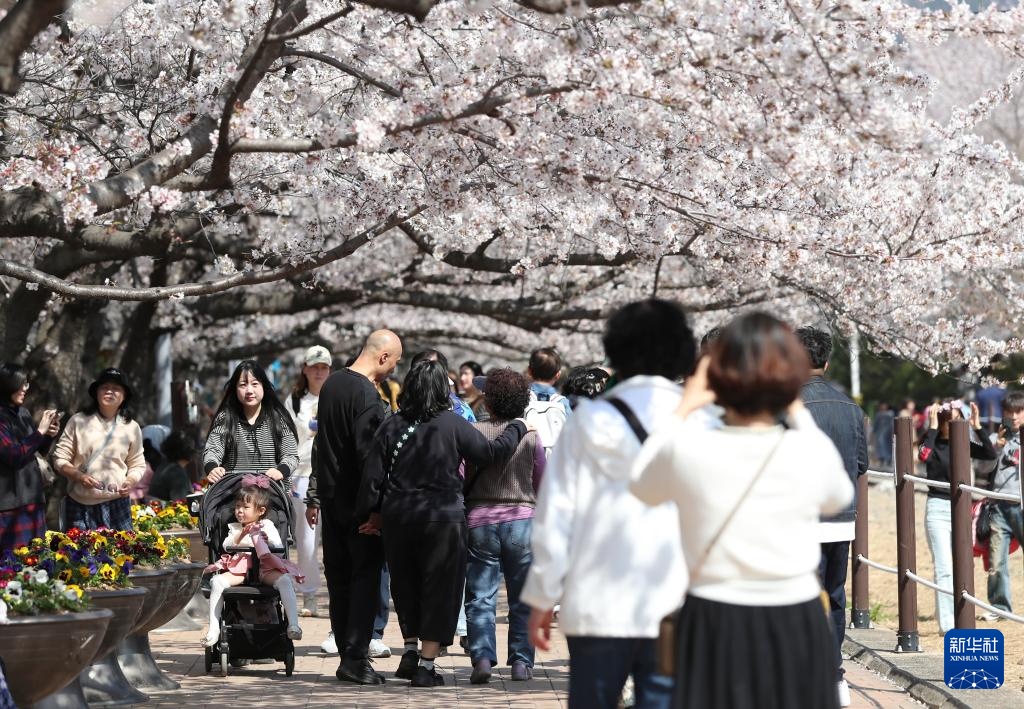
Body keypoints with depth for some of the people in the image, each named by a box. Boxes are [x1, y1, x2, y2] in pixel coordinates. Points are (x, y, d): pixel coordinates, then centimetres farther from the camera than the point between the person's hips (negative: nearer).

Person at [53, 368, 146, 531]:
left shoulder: (131, 428, 6)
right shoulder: (78, 421, 1)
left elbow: (137, 465, 15)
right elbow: (60, 459, 3)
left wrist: (131, 482, -7)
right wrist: (79, 476, -15)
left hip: (117, 504, 1)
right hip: (79, 504, -1)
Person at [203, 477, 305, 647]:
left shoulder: (267, 525, 16)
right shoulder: (234, 527, 23)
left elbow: (279, 546, 6)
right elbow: (226, 545, 7)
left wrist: (266, 539, -11)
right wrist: (241, 535, -6)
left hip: (265, 567, -2)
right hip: (239, 568, 2)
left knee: (285, 580, -32)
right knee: (217, 581, -26)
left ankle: (293, 624, -41)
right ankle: (214, 628, -25)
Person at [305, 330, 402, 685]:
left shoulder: (332, 383, 10)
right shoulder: (368, 396, -17)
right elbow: (368, 455, -22)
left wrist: (315, 496, 22)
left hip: (330, 497, 8)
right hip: (358, 504, -8)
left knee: (338, 577, 11)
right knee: (366, 576, -3)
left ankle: (347, 655, 15)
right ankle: (356, 658, -7)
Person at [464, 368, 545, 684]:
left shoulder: (473, 432, -7)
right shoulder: (530, 436, -3)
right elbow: (542, 483, 6)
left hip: (480, 519, -1)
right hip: (521, 519, 1)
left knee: (480, 597, 4)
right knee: (522, 598, 10)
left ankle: (482, 656, -7)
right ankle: (521, 661, 8)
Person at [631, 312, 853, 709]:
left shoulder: (687, 449, -10)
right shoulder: (812, 450, -8)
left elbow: (644, 487, 14)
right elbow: (838, 498, 17)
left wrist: (682, 412, 20)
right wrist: (799, 414, 21)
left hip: (715, 623, 0)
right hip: (796, 624, 1)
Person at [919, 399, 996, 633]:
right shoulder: (933, 442, -6)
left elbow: (990, 454, -6)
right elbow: (924, 456, -29)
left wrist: (977, 427, -11)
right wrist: (933, 427, -22)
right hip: (938, 510, -5)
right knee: (945, 569, -10)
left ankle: (944, 613, 21)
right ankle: (947, 624, -11)